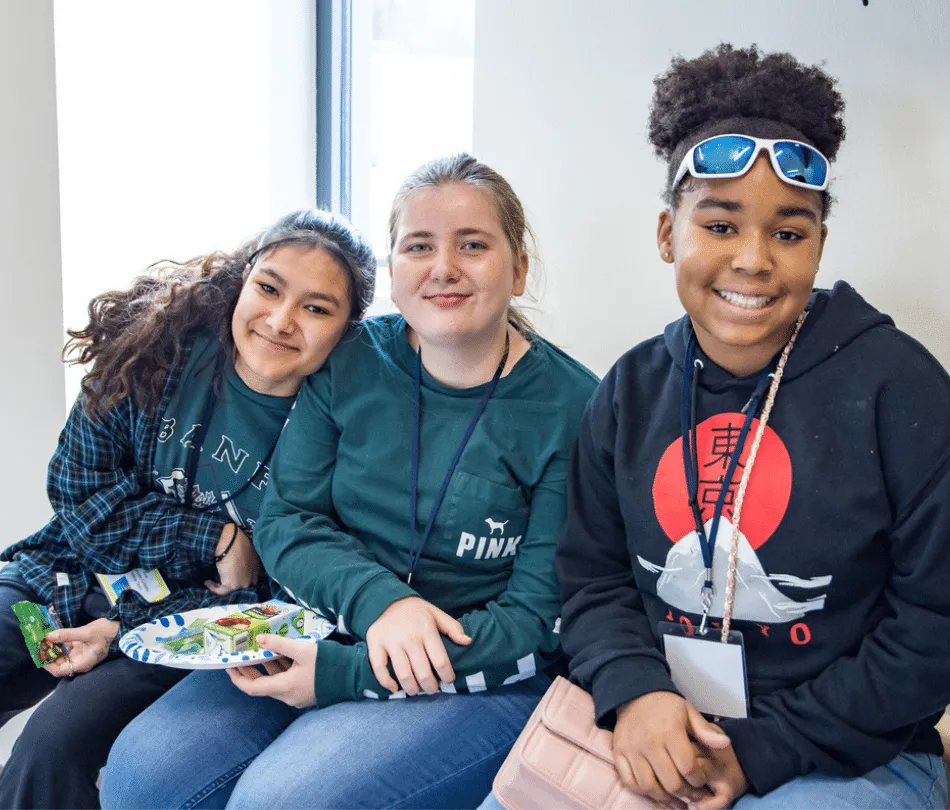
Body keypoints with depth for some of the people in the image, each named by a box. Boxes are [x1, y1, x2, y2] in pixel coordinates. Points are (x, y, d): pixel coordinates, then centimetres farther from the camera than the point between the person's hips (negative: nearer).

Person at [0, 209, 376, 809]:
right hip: (73, 577, 3)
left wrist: (124, 629, -18)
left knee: (55, 742, -24)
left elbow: (283, 596, -10)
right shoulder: (161, 344, -10)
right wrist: (219, 538, -16)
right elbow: (78, 491, -5)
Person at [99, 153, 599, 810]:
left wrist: (344, 675, -18)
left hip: (483, 678, -4)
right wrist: (380, 600, -19)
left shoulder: (572, 408, -11)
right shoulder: (349, 363, 2)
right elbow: (285, 522, 2)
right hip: (334, 633, 4)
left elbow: (540, 618, -12)